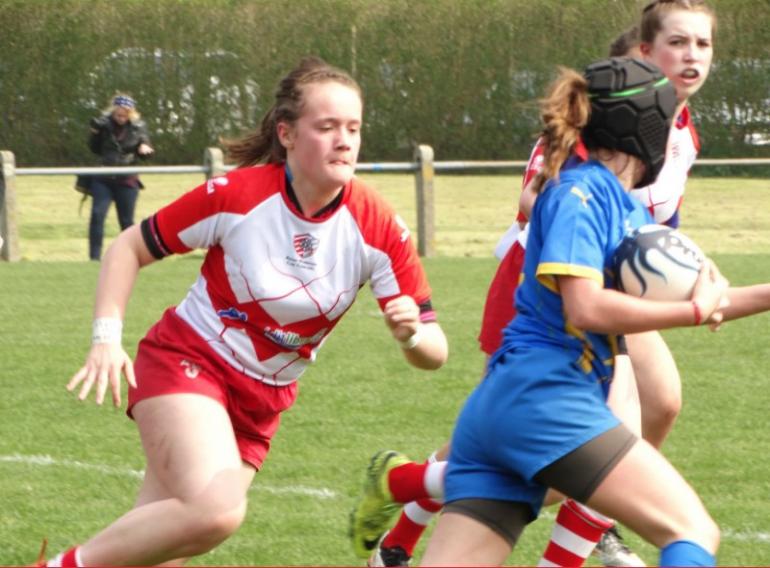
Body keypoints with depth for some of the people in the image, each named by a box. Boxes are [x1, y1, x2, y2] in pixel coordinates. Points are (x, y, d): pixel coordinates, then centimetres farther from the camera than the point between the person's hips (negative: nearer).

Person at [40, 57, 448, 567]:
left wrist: (412, 335, -33)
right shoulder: (237, 195, -18)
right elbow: (129, 248, -4)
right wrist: (107, 338, -17)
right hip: (187, 362, -4)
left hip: (262, 403, 4)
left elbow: (434, 352, -9)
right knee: (217, 510, -30)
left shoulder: (377, 227, -12)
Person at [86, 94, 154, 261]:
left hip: (127, 181, 0)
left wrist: (144, 148, -19)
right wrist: (95, 132, -12)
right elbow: (95, 149, 6)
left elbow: (144, 152, 4)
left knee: (126, 221, 7)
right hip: (103, 179, 0)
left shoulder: (138, 127, -2)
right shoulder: (105, 123, -1)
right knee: (97, 214, -13)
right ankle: (94, 256, -11)